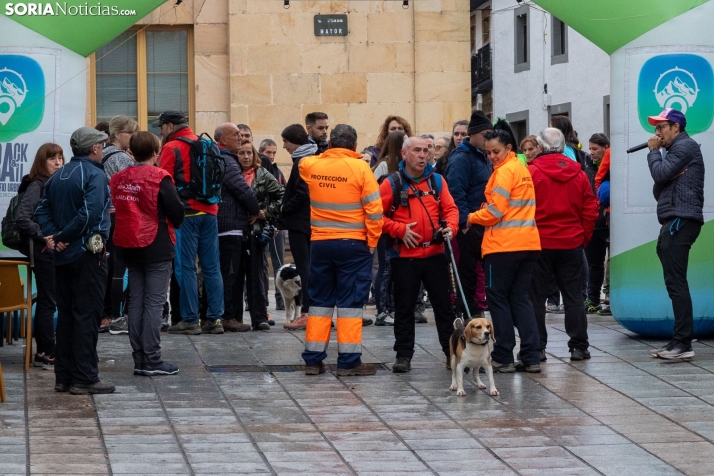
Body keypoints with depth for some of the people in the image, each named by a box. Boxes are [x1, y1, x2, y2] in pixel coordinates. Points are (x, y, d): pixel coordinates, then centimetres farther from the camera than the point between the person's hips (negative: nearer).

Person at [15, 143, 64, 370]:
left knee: (47, 301, 12)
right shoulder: (36, 186, -12)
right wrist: (44, 237, -20)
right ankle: (46, 354, 1)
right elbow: (22, 218, -21)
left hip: (57, 251, 8)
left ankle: (43, 352, 18)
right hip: (43, 252, -8)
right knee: (48, 302, -5)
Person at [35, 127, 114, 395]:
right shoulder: (94, 175, -13)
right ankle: (85, 379, -4)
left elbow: (43, 210, 8)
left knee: (66, 314, 12)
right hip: (88, 253, -8)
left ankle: (64, 376, 14)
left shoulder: (58, 176, 12)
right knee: (87, 316, -5)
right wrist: (63, 238, -16)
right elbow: (89, 213, -24)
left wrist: (51, 235, -4)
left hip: (63, 255, 8)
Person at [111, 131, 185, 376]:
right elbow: (177, 211, -11)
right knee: (154, 302, -3)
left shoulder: (118, 179, 3)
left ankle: (139, 359, 11)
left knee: (136, 301, 10)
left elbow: (114, 208, 8)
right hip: (156, 246, -6)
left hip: (128, 246, 6)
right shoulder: (159, 177, -13)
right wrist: (173, 224, 10)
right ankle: (152, 361, -5)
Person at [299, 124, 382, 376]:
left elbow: (301, 159, 26)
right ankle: (349, 361, 0)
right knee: (350, 303, 1)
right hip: (353, 243, -4)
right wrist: (372, 241, -3)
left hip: (320, 244, 4)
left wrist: (326, 154, 29)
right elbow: (374, 209, -12)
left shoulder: (311, 166, 0)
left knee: (320, 301, 12)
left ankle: (313, 359, 13)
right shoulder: (360, 168, -10)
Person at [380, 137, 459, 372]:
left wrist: (450, 227, -13)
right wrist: (400, 230, -13)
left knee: (444, 305, 5)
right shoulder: (392, 183, -2)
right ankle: (404, 355, 11)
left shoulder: (437, 181, 7)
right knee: (404, 307, 4)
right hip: (405, 256, -2)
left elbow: (450, 208, 7)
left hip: (435, 254, 2)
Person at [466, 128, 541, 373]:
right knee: (520, 298, 10)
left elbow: (495, 210, -13)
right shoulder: (522, 169, 18)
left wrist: (472, 218, 1)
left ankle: (503, 357, 1)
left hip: (503, 244, -8)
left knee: (498, 298, 1)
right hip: (528, 242, 8)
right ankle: (531, 357, 4)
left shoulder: (505, 171, -10)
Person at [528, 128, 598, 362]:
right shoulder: (578, 174, 2)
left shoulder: (532, 172, -9)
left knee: (536, 297, 4)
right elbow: (590, 210, 4)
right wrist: (584, 237, 14)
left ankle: (537, 347, 4)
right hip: (572, 245, 3)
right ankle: (579, 346, 9)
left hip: (540, 244, -3)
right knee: (573, 297, 9)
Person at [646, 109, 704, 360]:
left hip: (680, 221, -11)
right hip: (674, 223, 11)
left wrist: (653, 151, -1)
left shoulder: (685, 146, -5)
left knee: (675, 282, -15)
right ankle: (680, 341, 10)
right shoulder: (677, 150, 26)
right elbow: (659, 190, 21)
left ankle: (683, 343, -19)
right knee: (675, 282, 9)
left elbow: (660, 174, -17)